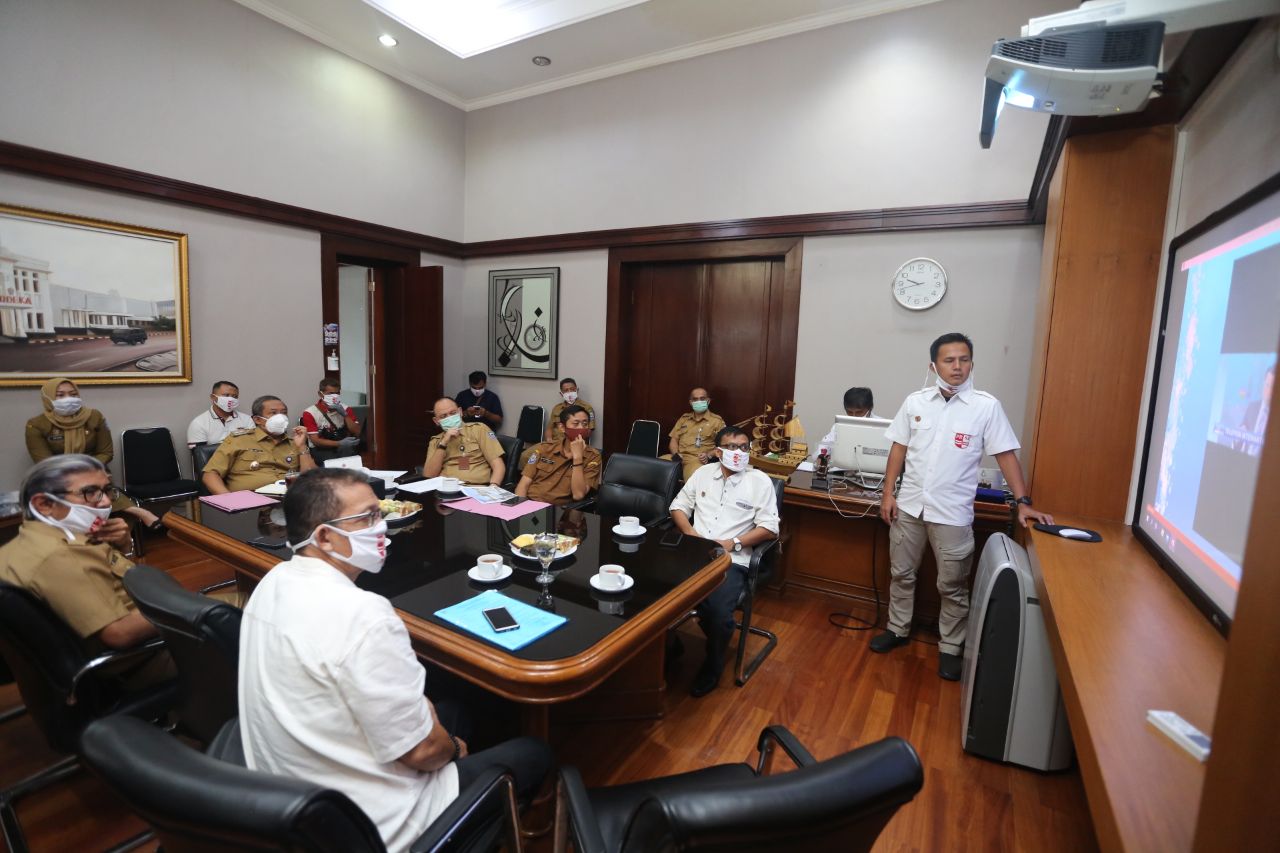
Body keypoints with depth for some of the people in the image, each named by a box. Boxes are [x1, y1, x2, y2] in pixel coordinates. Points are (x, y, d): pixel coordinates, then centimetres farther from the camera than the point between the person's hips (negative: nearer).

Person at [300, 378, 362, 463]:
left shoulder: (345, 409, 6)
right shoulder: (310, 413, -4)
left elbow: (357, 433, -1)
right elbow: (315, 441, -11)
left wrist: (345, 415, -13)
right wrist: (340, 444, -24)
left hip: (344, 449, 3)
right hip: (321, 450, -3)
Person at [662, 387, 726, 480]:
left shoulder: (717, 420, 9)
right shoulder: (684, 418, 22)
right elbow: (674, 440, 18)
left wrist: (708, 455, -13)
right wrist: (676, 454, -3)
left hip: (698, 459, -4)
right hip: (678, 457, 4)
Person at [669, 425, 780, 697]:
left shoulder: (760, 481, 2)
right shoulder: (703, 473, 12)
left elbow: (769, 528, -2)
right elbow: (678, 506, 15)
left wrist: (733, 543, -12)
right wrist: (690, 533, -4)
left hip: (731, 560, -3)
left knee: (718, 611, -26)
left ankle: (713, 665, 7)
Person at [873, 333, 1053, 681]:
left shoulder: (986, 406, -7)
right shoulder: (915, 401, 0)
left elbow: (1006, 455, -4)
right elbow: (899, 448, 5)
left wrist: (1023, 502, -11)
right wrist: (888, 492, 1)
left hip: (953, 512, -2)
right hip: (909, 505, 3)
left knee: (952, 586, 10)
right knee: (901, 573, 16)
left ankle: (951, 647, 29)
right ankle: (898, 629, 34)